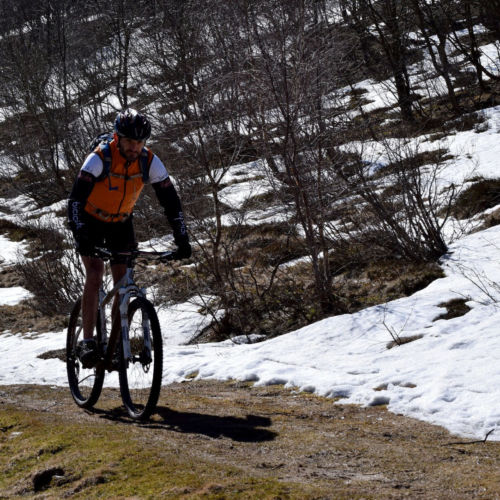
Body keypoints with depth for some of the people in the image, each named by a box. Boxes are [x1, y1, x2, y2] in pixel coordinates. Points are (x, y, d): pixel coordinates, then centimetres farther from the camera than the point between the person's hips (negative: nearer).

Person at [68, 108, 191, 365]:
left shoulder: (150, 162, -20)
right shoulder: (100, 159, -30)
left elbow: (170, 201, -17)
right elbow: (76, 198, -37)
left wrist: (182, 240, -27)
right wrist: (80, 236, -51)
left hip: (121, 223, 3)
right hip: (90, 221, -3)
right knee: (95, 275, -19)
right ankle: (87, 341, -15)